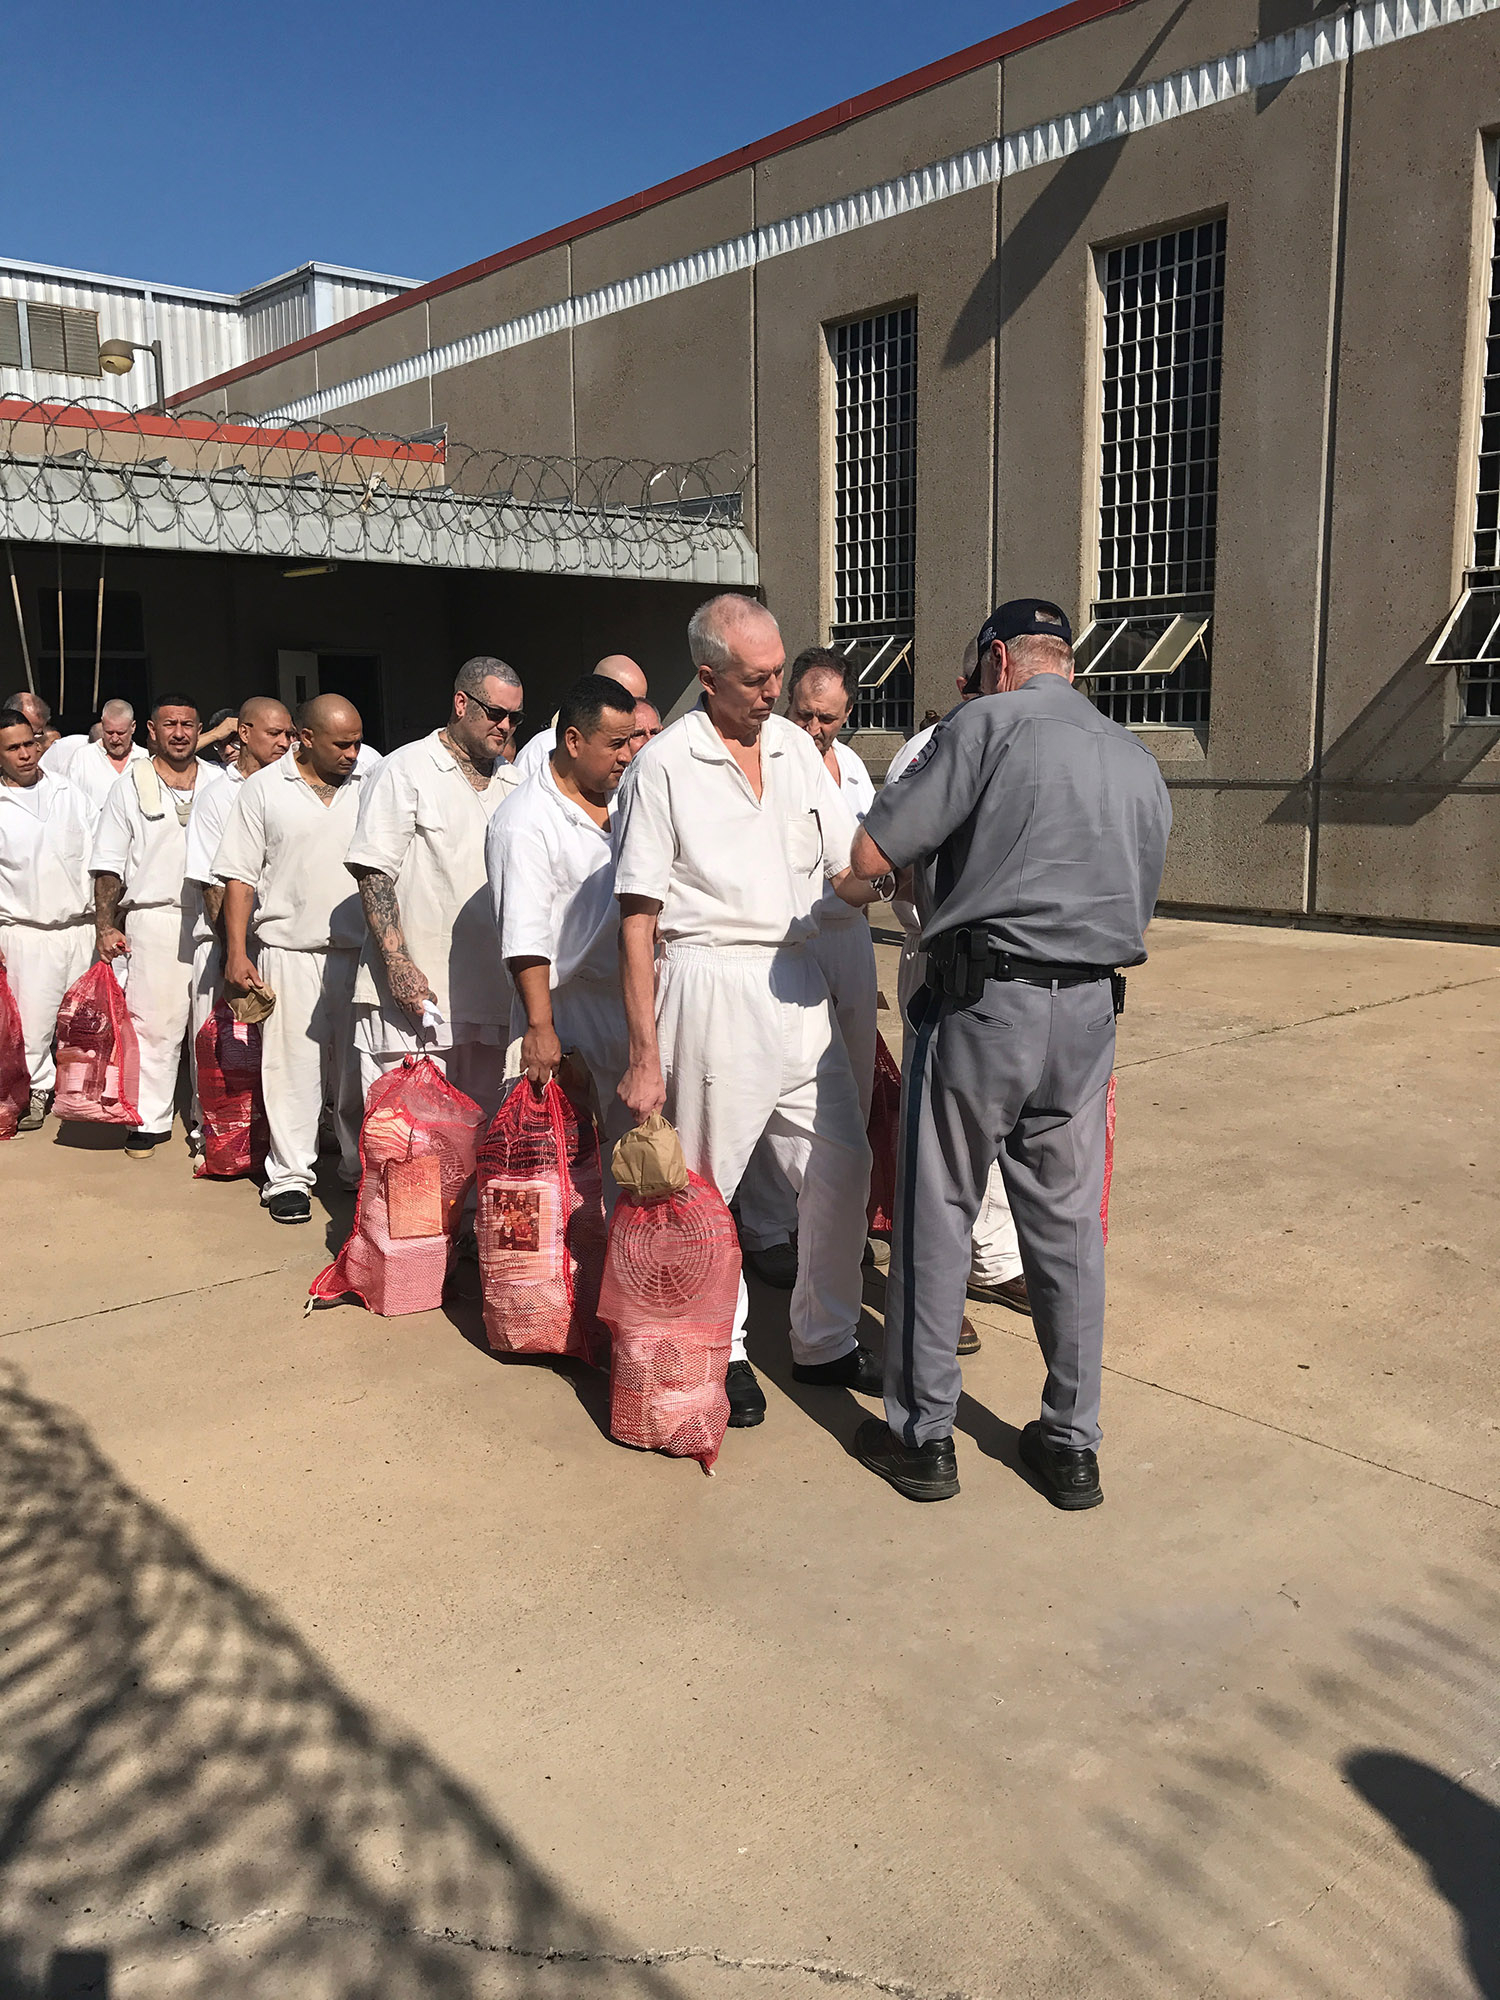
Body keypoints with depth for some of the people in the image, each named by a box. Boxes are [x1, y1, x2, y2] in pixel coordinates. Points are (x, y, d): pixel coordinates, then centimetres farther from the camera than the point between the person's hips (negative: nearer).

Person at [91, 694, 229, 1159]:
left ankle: (205, 1121, 13)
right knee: (154, 1021, -2)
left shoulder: (221, 784, 11)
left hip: (213, 921, 2)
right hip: (154, 917, -1)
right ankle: (149, 1121, 8)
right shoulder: (129, 787, 7)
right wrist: (105, 925, -3)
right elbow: (109, 865, 6)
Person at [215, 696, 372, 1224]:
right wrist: (237, 953, -4)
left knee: (358, 1066, 8)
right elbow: (240, 877, 2)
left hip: (359, 949, 2)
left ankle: (361, 1166, 21)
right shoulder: (263, 789, 2)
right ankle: (290, 1175, 12)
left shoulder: (367, 787, 7)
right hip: (290, 949, -2)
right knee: (292, 1065, 1)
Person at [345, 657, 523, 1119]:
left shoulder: (515, 784, 17)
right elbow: (373, 872, -7)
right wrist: (397, 963, -17)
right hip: (415, 993, -5)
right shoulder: (406, 770, -1)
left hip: (493, 998, 6)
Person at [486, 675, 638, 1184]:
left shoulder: (623, 802, 10)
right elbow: (525, 939, -19)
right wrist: (540, 1027, -23)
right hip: (564, 1013, -7)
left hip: (628, 1009, 7)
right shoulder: (524, 821, -14)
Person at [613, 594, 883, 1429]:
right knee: (706, 1178, 4)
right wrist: (645, 1055, -11)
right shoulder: (665, 766, -7)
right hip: (713, 985, -5)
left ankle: (826, 1339, 26)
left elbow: (852, 873, 10)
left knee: (844, 1159, 9)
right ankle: (723, 1351, 23)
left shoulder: (797, 747, 9)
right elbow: (637, 920, -8)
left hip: (799, 983, 6)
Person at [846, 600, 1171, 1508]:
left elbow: (869, 856, -10)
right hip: (1089, 1010, 6)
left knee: (937, 1215, 7)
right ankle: (1072, 1446, 23)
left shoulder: (988, 724, -5)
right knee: (1068, 1223, 14)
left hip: (983, 1003, -5)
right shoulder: (1140, 760, 15)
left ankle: (923, 1436, 18)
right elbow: (1139, 913, 19)